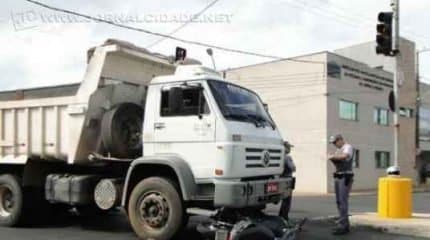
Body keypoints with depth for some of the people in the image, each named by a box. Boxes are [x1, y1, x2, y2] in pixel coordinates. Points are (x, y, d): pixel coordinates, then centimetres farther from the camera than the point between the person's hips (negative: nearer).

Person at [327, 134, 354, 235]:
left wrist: (333, 156, -19)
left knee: (343, 201, -13)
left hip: (345, 177, -9)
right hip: (338, 177, 9)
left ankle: (343, 226, -15)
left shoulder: (348, 147, -9)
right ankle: (344, 223, 15)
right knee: (339, 201, 9)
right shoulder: (339, 150, 18)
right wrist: (332, 158, 0)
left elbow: (344, 156, -30)